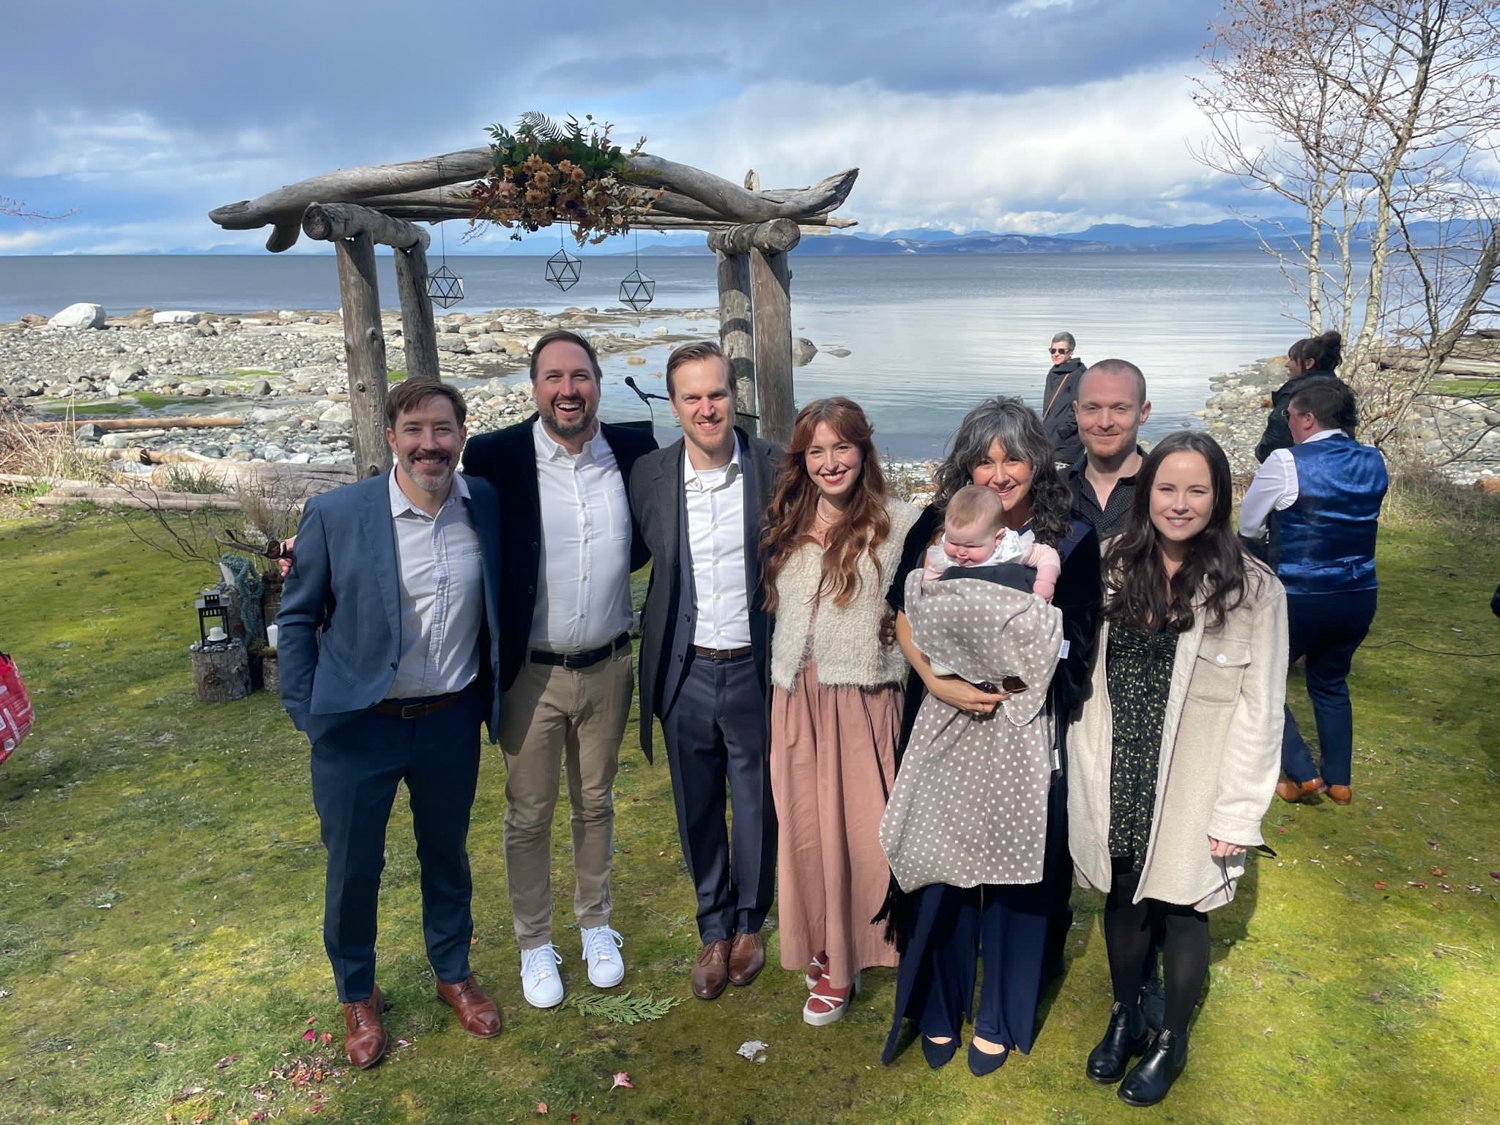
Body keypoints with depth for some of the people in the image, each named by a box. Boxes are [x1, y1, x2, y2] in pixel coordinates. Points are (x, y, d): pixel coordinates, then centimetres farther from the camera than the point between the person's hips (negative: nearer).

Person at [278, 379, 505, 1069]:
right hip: (357, 726, -2)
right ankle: (357, 994, 38)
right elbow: (297, 618, -2)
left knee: (447, 855, 19)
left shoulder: (487, 507, -6)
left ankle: (453, 973, 43)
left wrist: (492, 701, 5)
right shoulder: (335, 514, -12)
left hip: (451, 722, 2)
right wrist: (305, 714, -4)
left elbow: (497, 608, 7)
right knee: (353, 865, 13)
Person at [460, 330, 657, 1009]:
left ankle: (595, 925, 41)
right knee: (529, 815, 12)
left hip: (608, 667, 2)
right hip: (531, 672, -2)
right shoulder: (494, 457, -13)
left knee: (595, 805, 20)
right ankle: (534, 944, 33)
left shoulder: (634, 450, -4)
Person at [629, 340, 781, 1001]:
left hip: (755, 669, -1)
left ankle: (749, 923, 40)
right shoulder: (649, 475, -4)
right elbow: (643, 560, 8)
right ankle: (714, 931, 37)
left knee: (757, 806, 15)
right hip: (685, 673, 2)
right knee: (698, 812, 15)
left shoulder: (776, 468, -9)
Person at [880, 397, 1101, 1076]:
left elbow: (1069, 644, -4)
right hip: (942, 721, 1)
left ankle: (1000, 1018, 31)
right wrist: (939, 682, -20)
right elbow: (904, 612, -6)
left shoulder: (1070, 541, -4)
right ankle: (938, 1008, 32)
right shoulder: (938, 526, -2)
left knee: (1017, 864, 10)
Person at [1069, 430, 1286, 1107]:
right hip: (1116, 783, 3)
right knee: (1122, 901, 18)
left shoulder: (1252, 589, -12)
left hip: (1189, 790, -3)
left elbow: (1259, 713, -9)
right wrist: (1087, 776, 3)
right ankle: (1124, 1019, 43)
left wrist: (1236, 814, -10)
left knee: (1180, 910, 13)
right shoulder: (1114, 570, -1)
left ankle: (1171, 1042, 37)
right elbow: (1086, 681, 4)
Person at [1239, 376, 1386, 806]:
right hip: (1359, 597, 6)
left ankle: (1302, 774, 9)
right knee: (1331, 682, 24)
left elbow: (1247, 526, -5)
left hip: (1299, 598, -6)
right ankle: (1339, 781, 31)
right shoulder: (1373, 461, 2)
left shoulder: (1286, 463, -16)